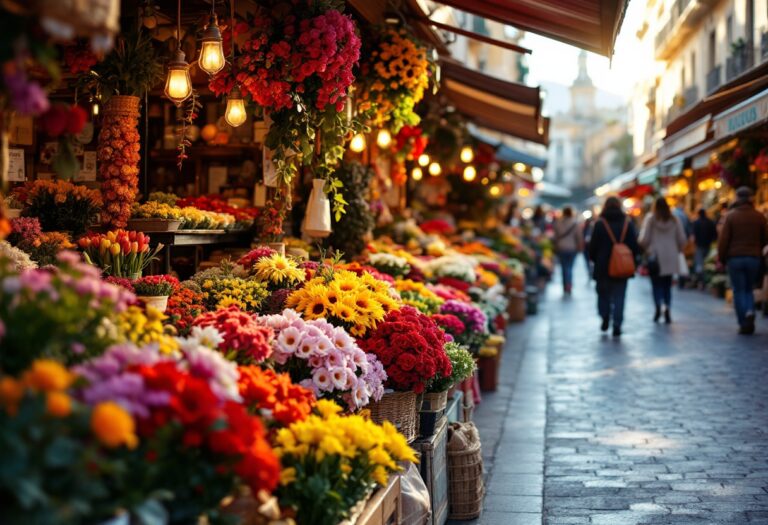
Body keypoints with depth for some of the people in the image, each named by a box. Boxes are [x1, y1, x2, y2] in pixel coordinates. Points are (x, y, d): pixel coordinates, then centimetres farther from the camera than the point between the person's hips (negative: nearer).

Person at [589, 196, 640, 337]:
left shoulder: (599, 223, -5)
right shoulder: (628, 223, 1)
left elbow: (593, 246, -4)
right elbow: (635, 245, 2)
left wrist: (594, 259, 12)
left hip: (603, 267, -1)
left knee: (603, 293, 16)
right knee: (619, 296, 5)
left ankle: (605, 317, 0)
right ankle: (617, 325, -3)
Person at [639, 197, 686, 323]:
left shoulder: (650, 218, -5)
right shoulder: (674, 220, 4)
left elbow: (644, 239, -9)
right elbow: (682, 239, 5)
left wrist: (645, 250, 9)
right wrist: (677, 250, 19)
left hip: (655, 256, -3)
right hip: (670, 257, 3)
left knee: (656, 283, 3)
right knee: (667, 284, 9)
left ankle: (658, 308, -13)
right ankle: (667, 309, -2)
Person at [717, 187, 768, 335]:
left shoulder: (731, 216, -5)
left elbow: (723, 240, -7)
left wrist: (721, 259, 2)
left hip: (735, 258, -2)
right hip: (754, 258, 2)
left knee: (739, 291, 4)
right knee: (749, 289, 16)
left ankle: (744, 324, -1)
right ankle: (750, 311, -11)